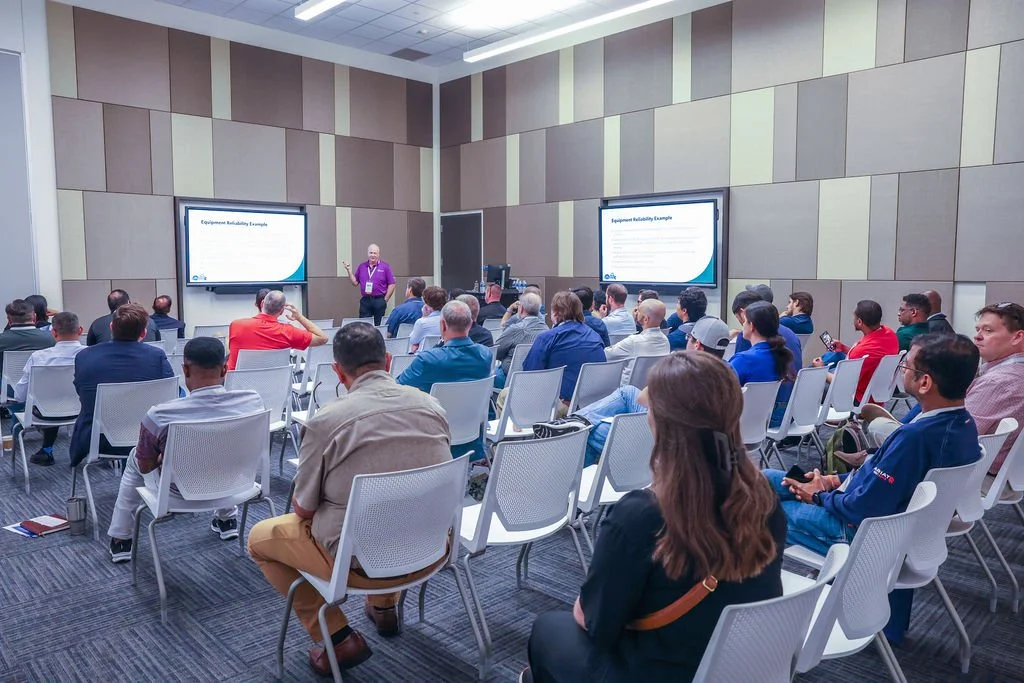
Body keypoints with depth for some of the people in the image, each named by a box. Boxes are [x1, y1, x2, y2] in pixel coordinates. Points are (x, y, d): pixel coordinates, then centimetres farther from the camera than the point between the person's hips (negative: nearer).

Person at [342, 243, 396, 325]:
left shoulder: (385, 266, -1)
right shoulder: (361, 266, 10)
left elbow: (391, 284, -1)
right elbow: (355, 283, 12)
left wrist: (385, 300, -4)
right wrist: (349, 271, 1)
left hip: (379, 300, -3)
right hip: (365, 300, 3)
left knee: (379, 325, 3)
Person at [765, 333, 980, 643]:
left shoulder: (915, 436, -34)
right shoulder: (963, 423, -4)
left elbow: (863, 509, -27)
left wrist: (821, 496, -8)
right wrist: (837, 480, 5)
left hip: (865, 532, -9)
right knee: (766, 479, 15)